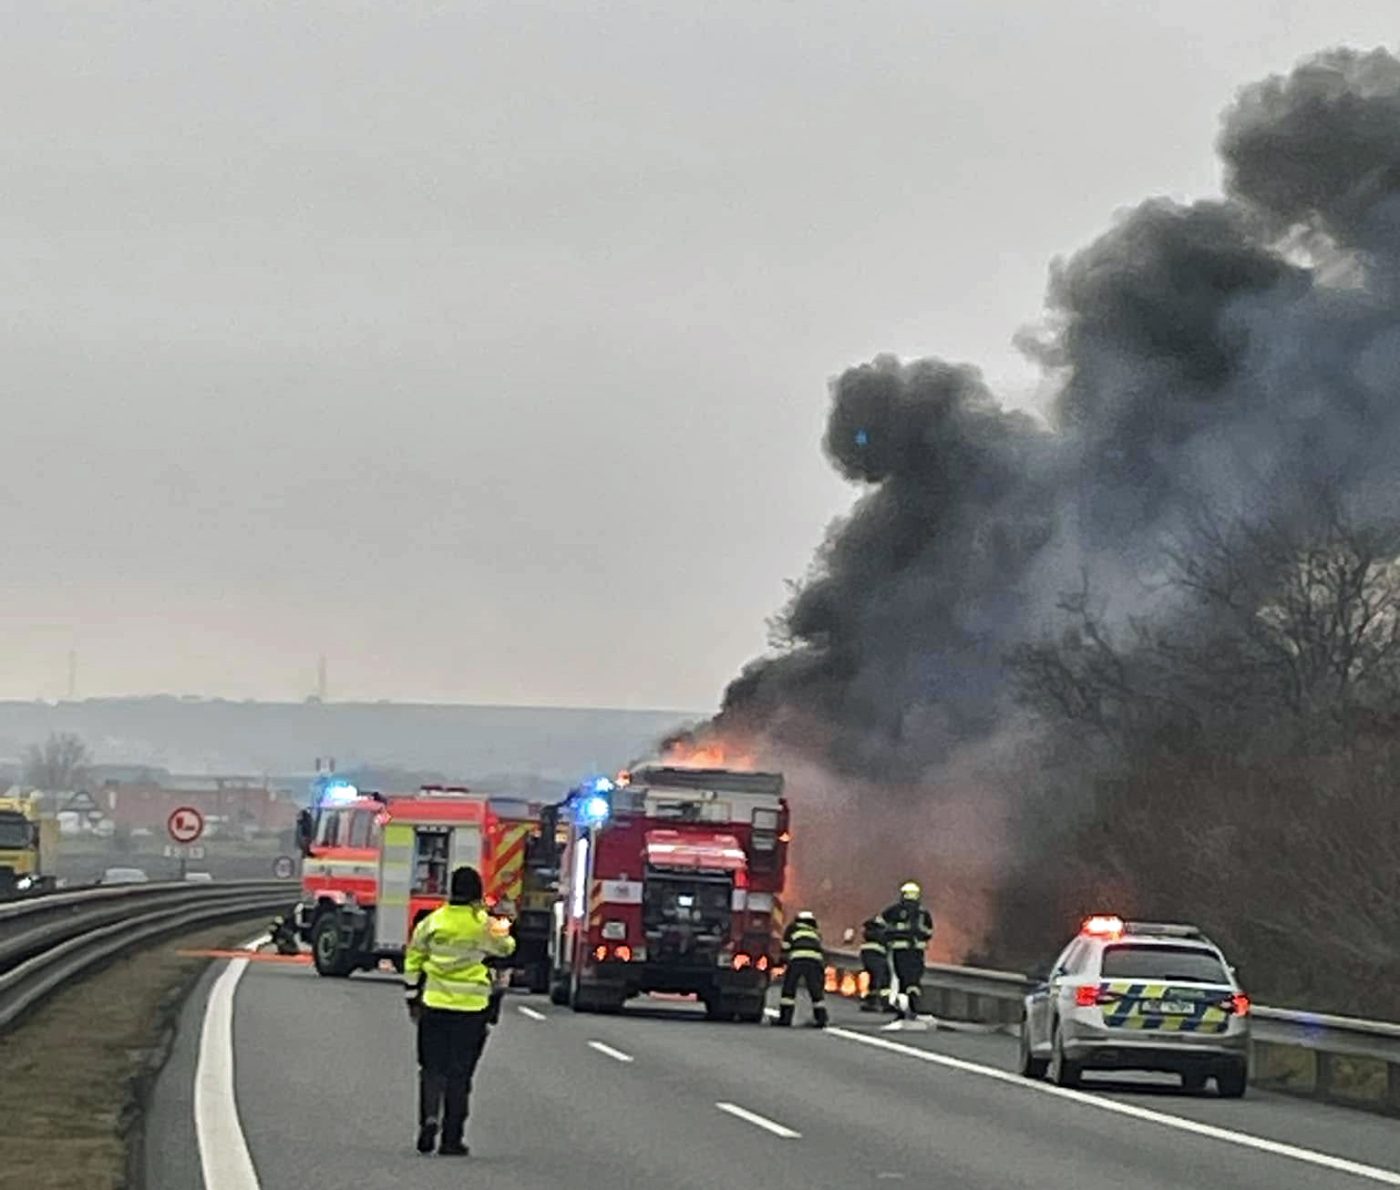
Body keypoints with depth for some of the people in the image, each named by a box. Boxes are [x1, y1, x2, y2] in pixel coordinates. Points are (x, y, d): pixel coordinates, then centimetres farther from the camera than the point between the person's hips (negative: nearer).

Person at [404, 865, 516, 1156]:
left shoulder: (432, 922, -2)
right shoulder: (486, 926, -7)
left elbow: (413, 960, 6)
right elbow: (506, 948, 12)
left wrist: (413, 1000, 17)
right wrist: (502, 929, 33)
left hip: (435, 1004, 1)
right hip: (472, 1009, -1)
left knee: (432, 1068, 11)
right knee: (459, 1073, 6)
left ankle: (429, 1118, -12)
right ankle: (452, 1138, 6)